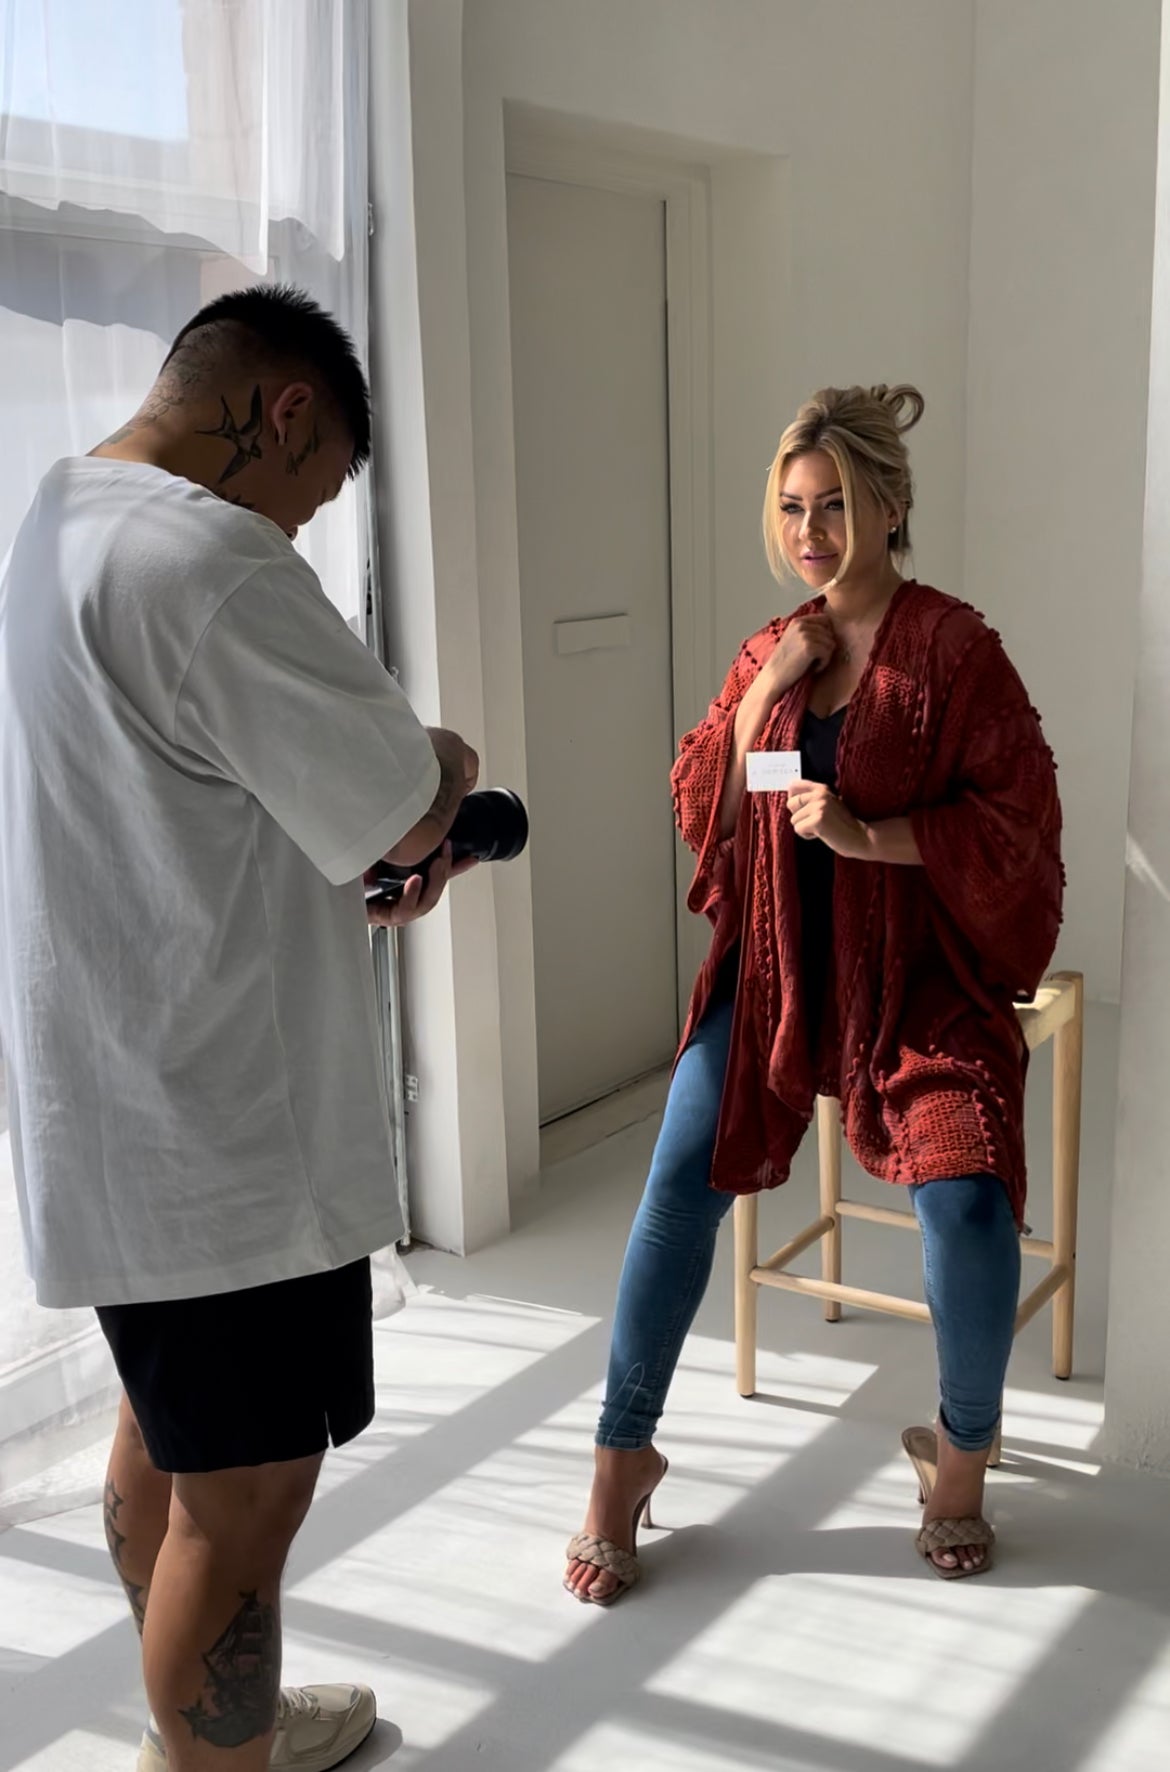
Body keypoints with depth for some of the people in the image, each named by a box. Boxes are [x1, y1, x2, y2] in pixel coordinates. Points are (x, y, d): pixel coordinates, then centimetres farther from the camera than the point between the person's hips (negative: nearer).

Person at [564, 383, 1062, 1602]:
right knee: (679, 1185, -3)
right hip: (775, 960, 4)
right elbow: (703, 811, 6)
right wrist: (760, 698, -7)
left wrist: (869, 836, -22)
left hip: (919, 967, -4)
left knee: (966, 1197, -18)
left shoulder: (950, 645, -7)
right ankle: (622, 1458, 13)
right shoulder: (769, 651, 9)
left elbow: (1015, 817, -11)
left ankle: (963, 1452, 11)